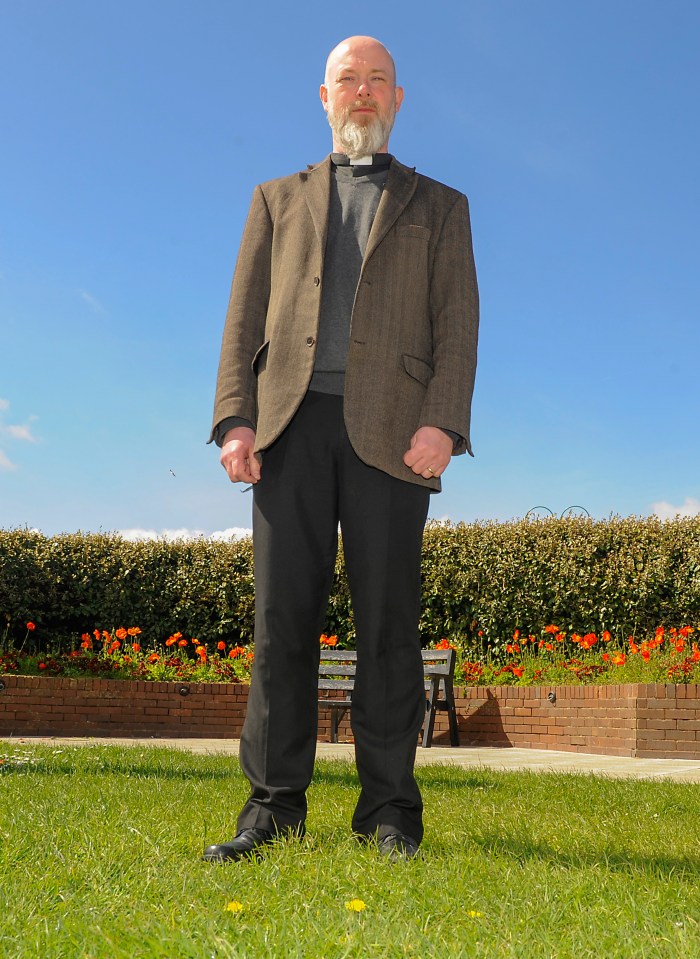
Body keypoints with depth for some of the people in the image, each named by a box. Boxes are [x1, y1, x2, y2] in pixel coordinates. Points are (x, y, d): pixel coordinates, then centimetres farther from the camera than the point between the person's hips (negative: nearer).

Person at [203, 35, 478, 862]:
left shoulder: (439, 207, 20)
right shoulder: (279, 199, 24)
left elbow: (458, 322, 7)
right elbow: (244, 316, 14)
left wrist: (442, 421, -10)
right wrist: (236, 418, -1)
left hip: (389, 429, -1)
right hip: (291, 422, 2)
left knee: (388, 620, -4)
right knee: (283, 613, -3)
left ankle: (389, 808, 3)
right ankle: (274, 801, 3)